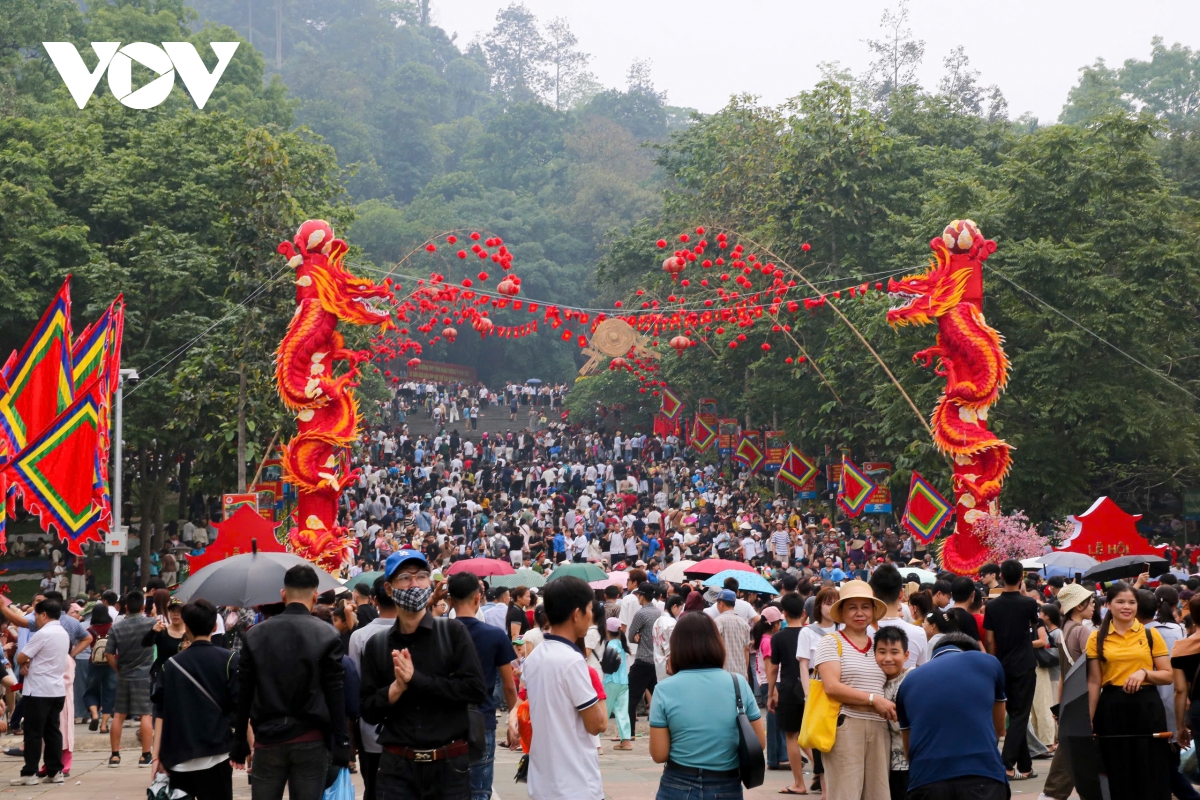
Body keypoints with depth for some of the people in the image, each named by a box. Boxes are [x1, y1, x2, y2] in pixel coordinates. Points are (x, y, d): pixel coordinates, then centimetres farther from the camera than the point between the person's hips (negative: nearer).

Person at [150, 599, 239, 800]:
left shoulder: (170, 664, 6)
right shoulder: (228, 660, -2)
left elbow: (161, 713, 4)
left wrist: (157, 755, 6)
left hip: (178, 757, 2)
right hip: (215, 754, -2)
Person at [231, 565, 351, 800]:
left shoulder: (254, 635, 3)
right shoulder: (327, 635, -4)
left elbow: (243, 694, 5)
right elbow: (335, 694, -6)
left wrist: (239, 742, 11)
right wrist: (341, 745, -3)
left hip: (268, 739, 2)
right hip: (311, 741, -1)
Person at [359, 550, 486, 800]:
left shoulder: (453, 631, -1)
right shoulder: (377, 645, 5)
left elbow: (476, 690, -10)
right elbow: (368, 712, 4)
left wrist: (416, 679, -15)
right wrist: (396, 688, -15)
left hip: (450, 765, -1)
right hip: (396, 766, 1)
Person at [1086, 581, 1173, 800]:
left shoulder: (1151, 634, 4)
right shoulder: (1097, 638, 4)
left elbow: (1169, 676, 4)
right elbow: (1094, 682, 4)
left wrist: (1144, 672, -15)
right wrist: (1089, 720, -1)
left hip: (1146, 708, 0)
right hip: (1112, 708, 0)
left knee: (1150, 773, 0)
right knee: (1117, 774, 5)